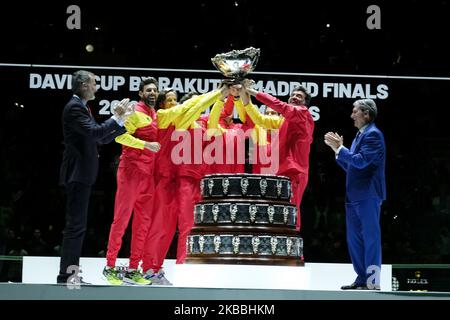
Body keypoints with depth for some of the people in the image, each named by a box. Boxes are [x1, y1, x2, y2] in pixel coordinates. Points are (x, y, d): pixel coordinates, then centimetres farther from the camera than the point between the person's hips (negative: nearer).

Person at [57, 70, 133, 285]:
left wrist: (123, 119, 16)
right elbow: (95, 133, -23)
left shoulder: (81, 107, 19)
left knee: (77, 225, 11)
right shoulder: (74, 107, -12)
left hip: (82, 174, 10)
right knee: (76, 225, -11)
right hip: (77, 174, -10)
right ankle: (66, 275, -10)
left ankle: (71, 273, 14)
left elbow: (101, 138, 20)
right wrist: (117, 117, -14)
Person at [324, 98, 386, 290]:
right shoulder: (360, 136, 19)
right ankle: (362, 278, 17)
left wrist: (339, 148, -12)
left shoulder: (373, 134, -9)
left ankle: (373, 281, -4)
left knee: (370, 237, -6)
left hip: (368, 195, -10)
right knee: (354, 238, 11)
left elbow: (361, 161, -20)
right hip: (355, 195, 10)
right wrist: (338, 149, 11)